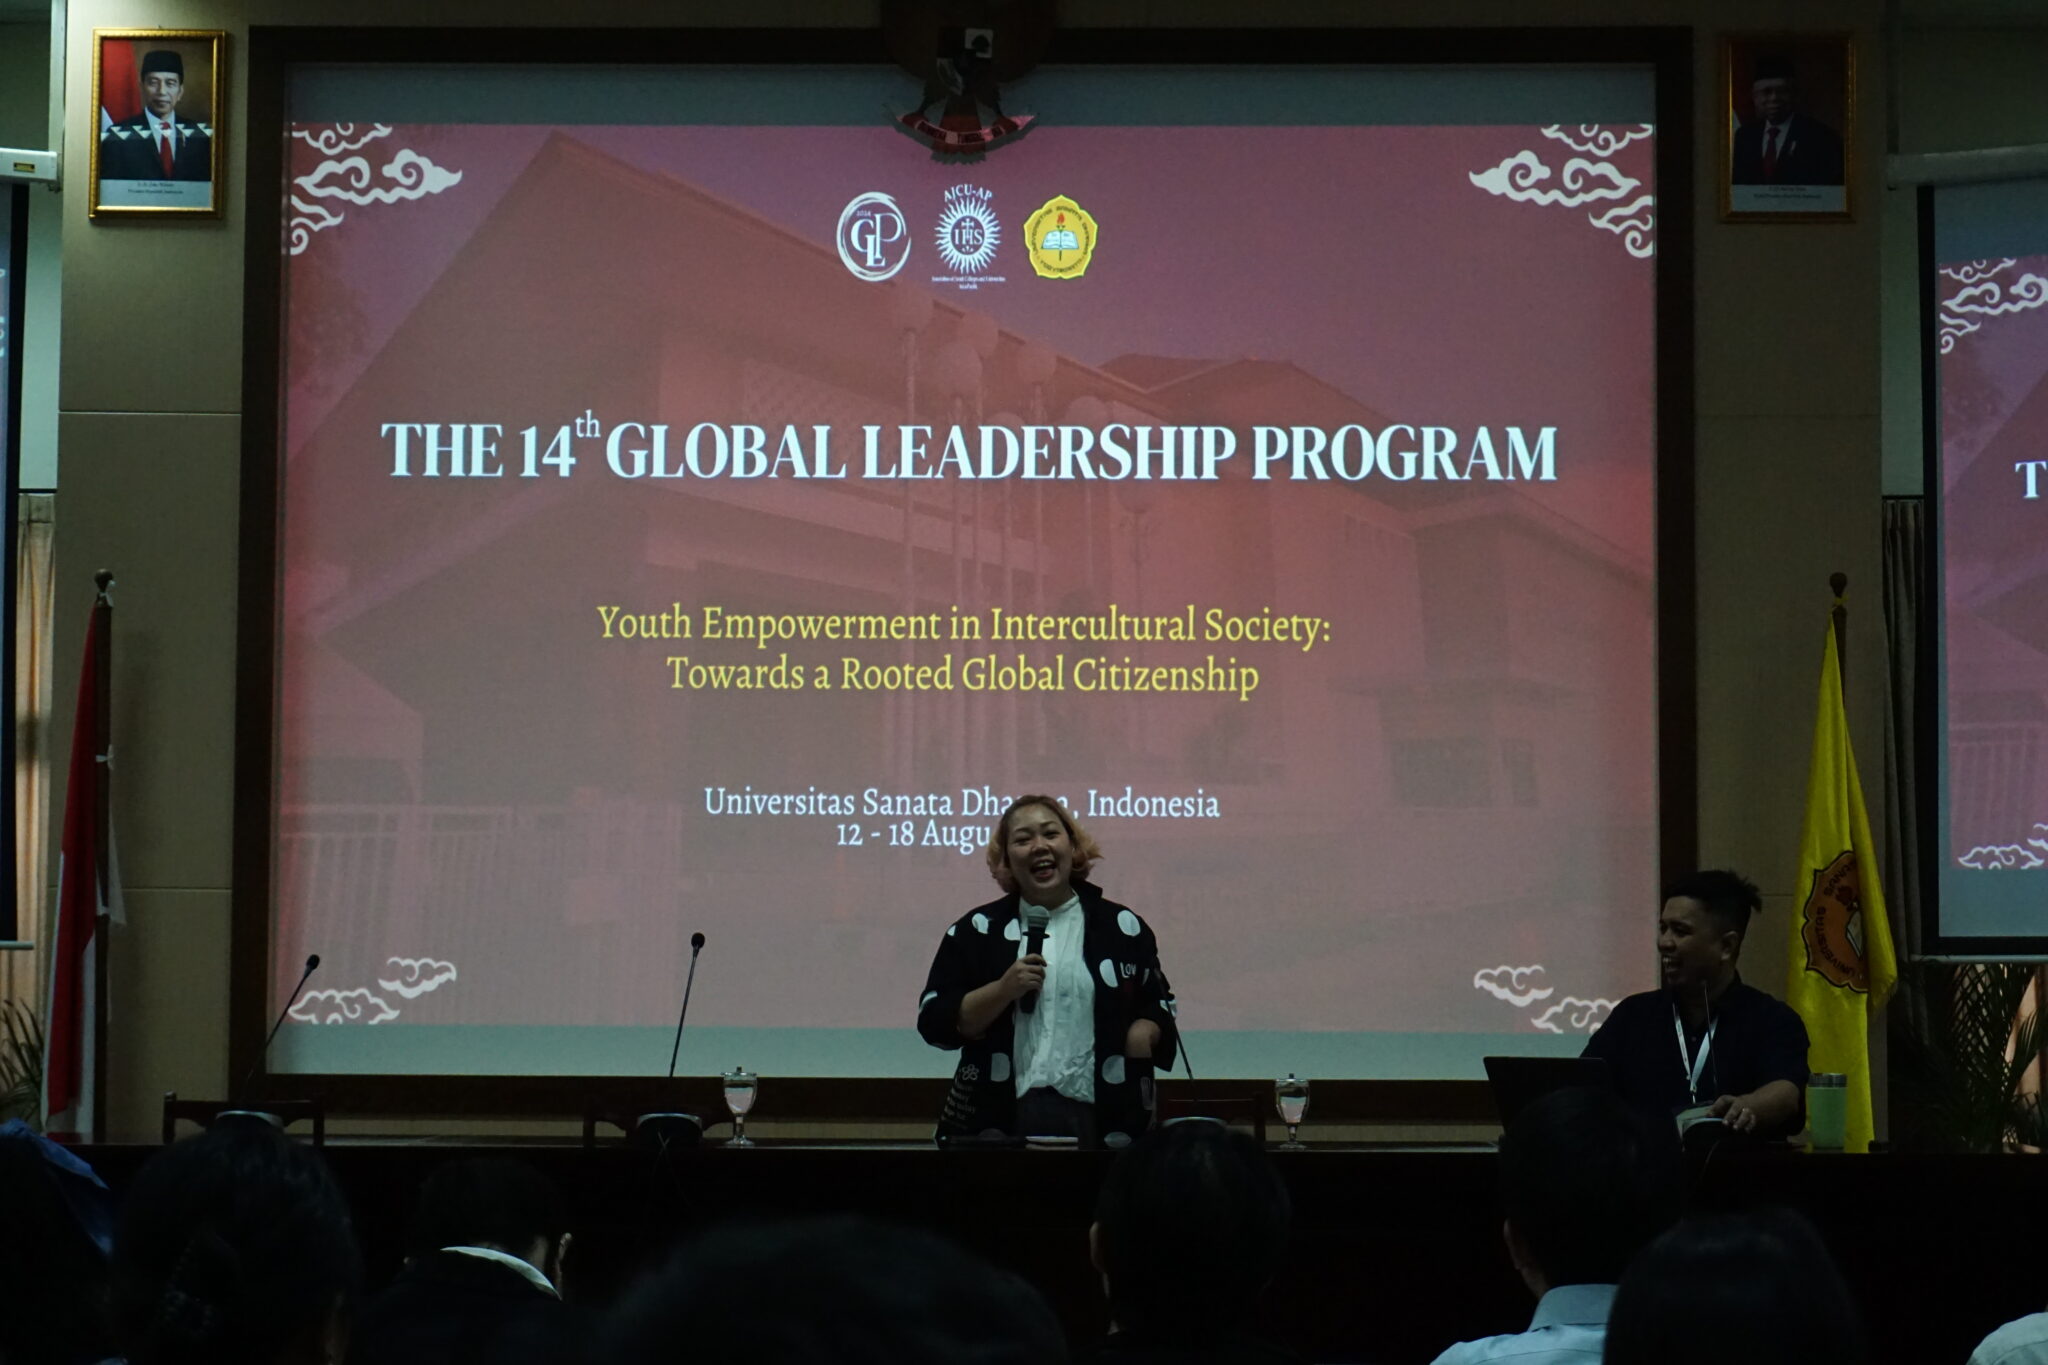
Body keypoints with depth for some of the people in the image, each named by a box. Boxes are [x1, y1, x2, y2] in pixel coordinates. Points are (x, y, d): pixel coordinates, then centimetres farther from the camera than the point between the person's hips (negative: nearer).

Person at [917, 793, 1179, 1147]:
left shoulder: (1122, 927, 10)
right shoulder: (978, 930, 6)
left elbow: (1159, 1005, 19)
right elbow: (936, 1023, 0)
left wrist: (1141, 1035, -3)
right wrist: (1004, 990, -13)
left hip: (1100, 1119, 1)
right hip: (1001, 1118, -1)